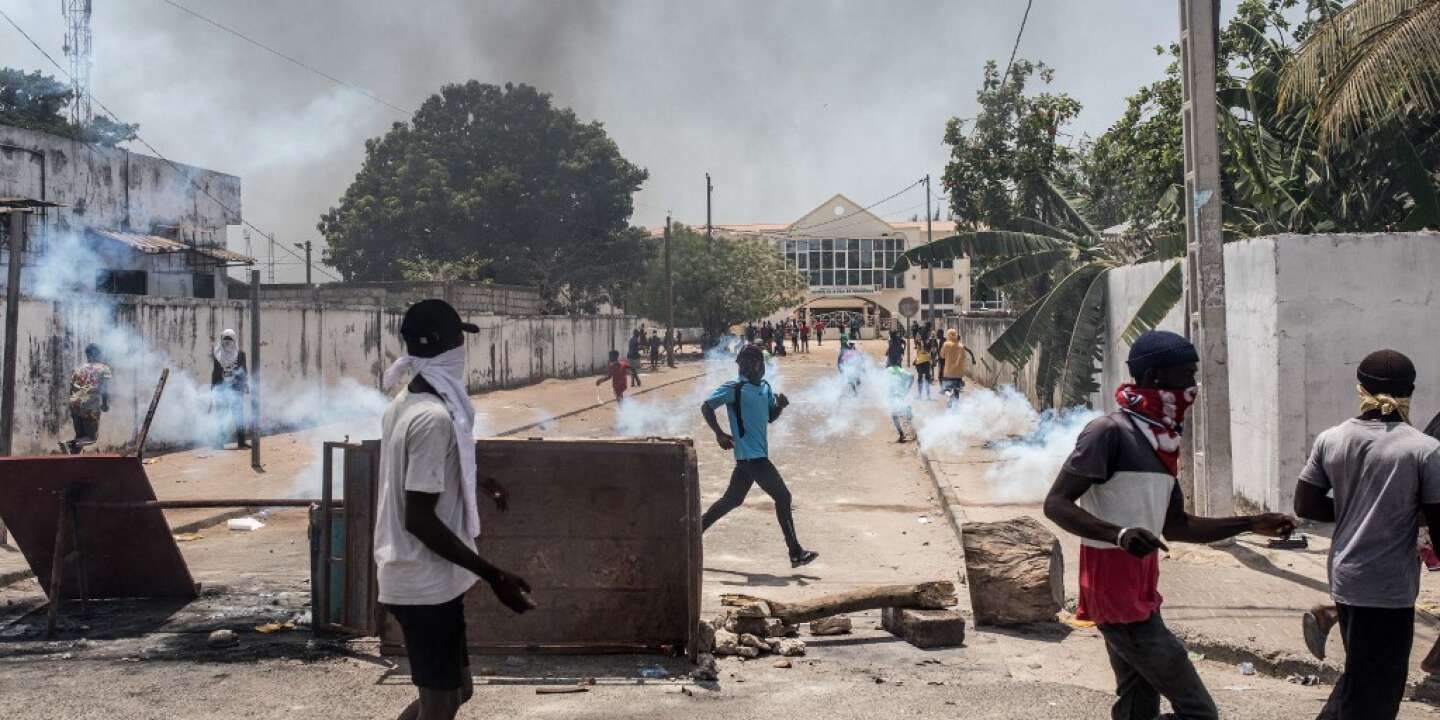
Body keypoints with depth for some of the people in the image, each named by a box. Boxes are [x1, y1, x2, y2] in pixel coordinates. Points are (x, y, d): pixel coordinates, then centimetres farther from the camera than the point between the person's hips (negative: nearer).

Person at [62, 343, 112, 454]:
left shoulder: (79, 367, 17)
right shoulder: (104, 369, 2)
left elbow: (71, 388, 15)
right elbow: (105, 390, -7)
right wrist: (106, 405, 8)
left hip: (74, 404, 5)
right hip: (91, 406, -5)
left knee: (80, 436, 18)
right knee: (92, 437, 5)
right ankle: (69, 445, -20)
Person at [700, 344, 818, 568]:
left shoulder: (765, 388, 12)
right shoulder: (734, 388, -12)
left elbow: (770, 417, 19)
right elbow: (706, 406, -10)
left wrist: (780, 405, -2)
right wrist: (719, 433, -18)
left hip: (758, 455, 9)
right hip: (750, 455, -9)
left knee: (732, 499, 16)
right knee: (782, 496, -8)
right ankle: (796, 553, -4)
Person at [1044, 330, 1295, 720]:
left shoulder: (1161, 442, 13)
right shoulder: (1110, 431, -15)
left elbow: (1175, 526, 20)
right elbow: (1056, 504, -21)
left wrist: (1251, 524, 14)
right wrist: (1118, 534, -36)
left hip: (1141, 591, 9)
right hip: (1116, 590, -9)